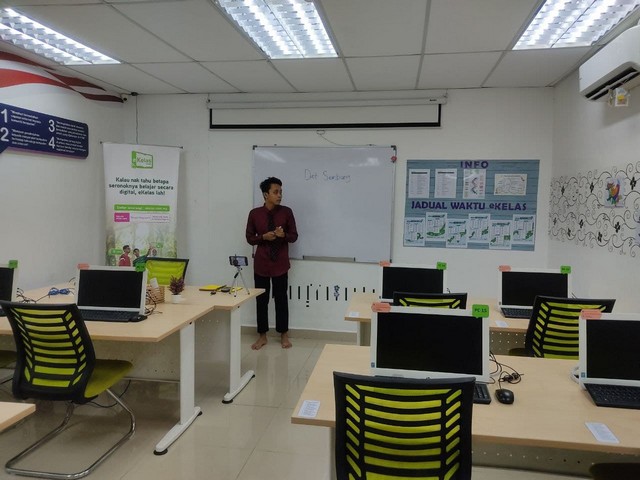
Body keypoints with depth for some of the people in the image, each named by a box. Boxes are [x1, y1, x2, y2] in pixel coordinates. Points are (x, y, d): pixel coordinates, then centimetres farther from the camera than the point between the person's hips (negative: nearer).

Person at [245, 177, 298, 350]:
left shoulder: (286, 212, -4)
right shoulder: (254, 214, -4)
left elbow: (294, 236, 2)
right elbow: (249, 238, 4)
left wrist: (284, 235, -20)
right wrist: (263, 237, -15)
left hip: (280, 264, 0)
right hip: (261, 264, 1)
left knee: (281, 299, 7)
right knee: (261, 300, 7)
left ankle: (284, 335, 22)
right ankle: (262, 336, 21)